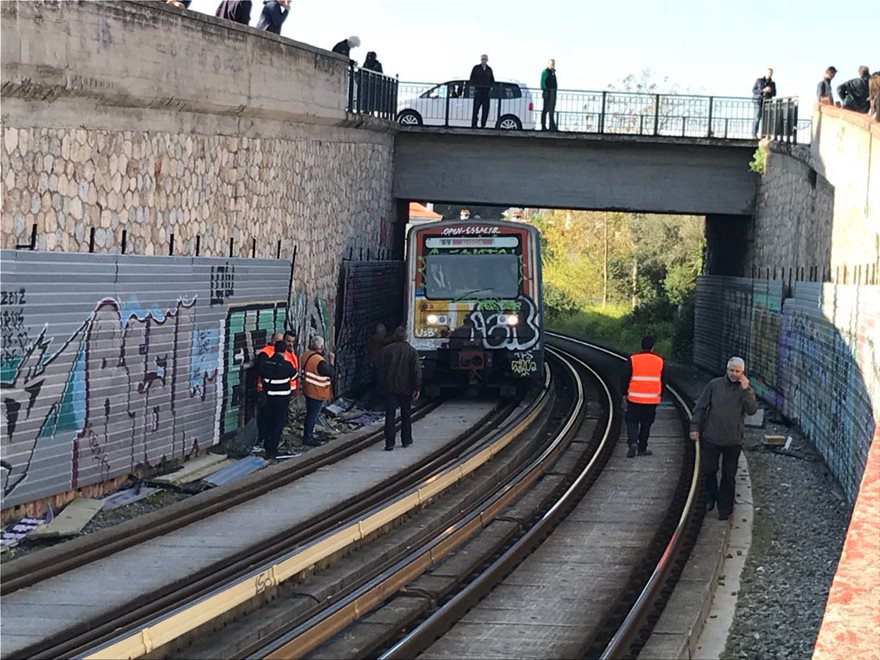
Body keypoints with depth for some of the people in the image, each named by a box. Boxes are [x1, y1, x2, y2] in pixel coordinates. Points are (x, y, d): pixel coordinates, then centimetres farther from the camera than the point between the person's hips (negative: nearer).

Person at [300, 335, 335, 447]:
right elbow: (331, 373, -20)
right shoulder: (319, 361, -27)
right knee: (313, 416, 2)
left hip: (308, 390, 9)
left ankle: (307, 436, 29)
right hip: (317, 392, -9)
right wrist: (331, 360, -10)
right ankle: (308, 438, 9)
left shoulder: (305, 355, 1)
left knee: (310, 414, 20)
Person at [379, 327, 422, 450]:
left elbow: (382, 369, 2)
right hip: (406, 388, 1)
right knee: (406, 414, 15)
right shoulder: (412, 351, -2)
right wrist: (417, 388, -4)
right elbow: (416, 371, -6)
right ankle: (406, 440, 23)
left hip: (390, 388, -1)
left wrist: (383, 384, 11)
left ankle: (389, 443, -10)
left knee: (390, 415, -3)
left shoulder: (386, 350, -1)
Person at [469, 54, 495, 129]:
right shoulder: (476, 68, 4)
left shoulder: (489, 69, 12)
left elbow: (492, 79, 20)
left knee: (486, 109, -1)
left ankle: (483, 125, 2)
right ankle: (473, 124, -7)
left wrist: (491, 87, 6)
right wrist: (474, 86, -6)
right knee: (476, 108, -7)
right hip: (478, 90, -3)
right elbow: (472, 78, 5)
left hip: (486, 91, 3)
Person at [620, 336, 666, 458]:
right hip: (652, 399, 2)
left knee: (632, 421, 8)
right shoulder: (659, 361, 2)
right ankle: (642, 448, 17)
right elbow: (663, 381, 10)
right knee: (646, 423, 13)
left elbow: (625, 378, -4)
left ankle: (633, 442, -14)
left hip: (635, 398, -2)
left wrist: (624, 393, 8)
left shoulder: (633, 359, -5)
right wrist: (660, 395, 22)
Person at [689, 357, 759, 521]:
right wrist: (695, 426, -2)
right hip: (710, 438, 1)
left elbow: (752, 410, -14)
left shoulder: (746, 390, 1)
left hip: (733, 441, -1)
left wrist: (746, 390, -19)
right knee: (708, 471, 10)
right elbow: (700, 407, 4)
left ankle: (724, 508, 16)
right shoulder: (714, 385, 1)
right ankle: (711, 498, 35)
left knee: (728, 476, 5)